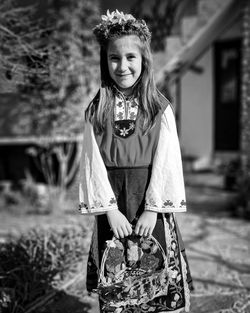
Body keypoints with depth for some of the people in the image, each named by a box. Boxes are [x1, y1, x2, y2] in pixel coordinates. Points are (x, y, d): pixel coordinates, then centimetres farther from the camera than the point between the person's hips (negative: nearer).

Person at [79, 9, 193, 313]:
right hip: (111, 205, 1)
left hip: (151, 204, -1)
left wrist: (152, 209, -12)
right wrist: (110, 210, -9)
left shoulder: (160, 110, -3)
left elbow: (166, 160, -6)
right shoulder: (95, 111, 1)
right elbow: (94, 162, -3)